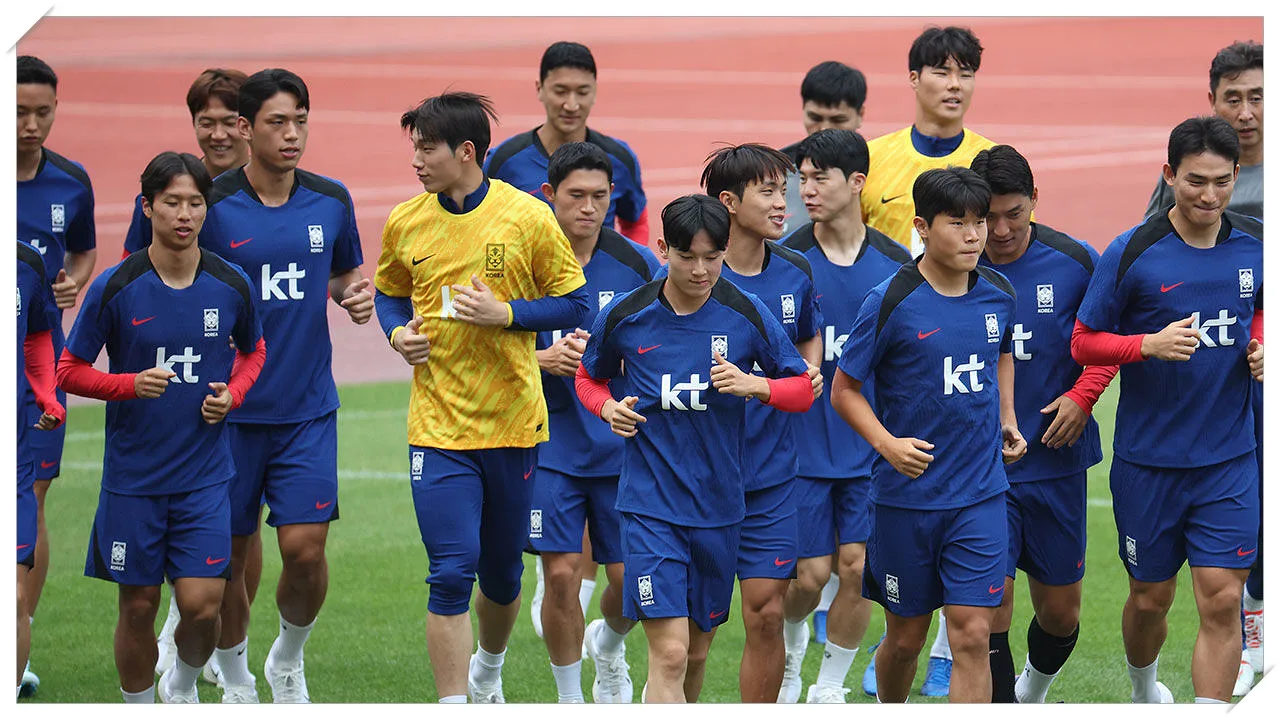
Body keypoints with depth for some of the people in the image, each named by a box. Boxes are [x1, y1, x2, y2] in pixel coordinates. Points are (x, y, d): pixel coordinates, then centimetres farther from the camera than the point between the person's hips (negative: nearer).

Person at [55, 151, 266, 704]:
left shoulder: (231, 286, -1)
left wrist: (232, 394, -1)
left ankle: (183, 686, 24)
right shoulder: (116, 288, -8)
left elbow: (253, 350, 19)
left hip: (205, 476, 1)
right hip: (133, 474, -1)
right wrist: (132, 384, -18)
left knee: (201, 605, -7)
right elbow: (69, 370, -1)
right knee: (138, 607, 5)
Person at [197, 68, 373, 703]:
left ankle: (288, 660, 21)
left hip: (308, 407, 2)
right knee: (228, 555, 4)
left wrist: (356, 295, -2)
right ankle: (235, 680, 26)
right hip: (230, 409, -2)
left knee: (305, 547, -7)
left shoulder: (331, 202, 3)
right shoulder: (210, 205, -8)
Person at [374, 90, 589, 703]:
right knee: (451, 573, -11)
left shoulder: (528, 217, -7)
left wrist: (506, 313, -16)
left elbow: (574, 303, -1)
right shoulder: (405, 223, 2)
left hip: (513, 423, 0)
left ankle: (489, 669, 42)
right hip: (438, 428, 0)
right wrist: (398, 333, -3)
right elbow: (390, 294, 19)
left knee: (502, 572, 14)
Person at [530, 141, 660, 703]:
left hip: (624, 447, 1)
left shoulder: (636, 264, 0)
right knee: (562, 573, -7)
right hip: (551, 447, -1)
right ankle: (569, 700, 12)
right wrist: (543, 358, -17)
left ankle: (608, 646, 37)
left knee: (631, 577, 2)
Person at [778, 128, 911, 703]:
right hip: (803, 446, -2)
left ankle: (829, 688, 15)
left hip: (872, 449, 2)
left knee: (858, 568, -3)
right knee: (809, 574, 0)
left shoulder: (895, 264, 0)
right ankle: (790, 646, 33)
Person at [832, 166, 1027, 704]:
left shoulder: (998, 295, 2)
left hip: (980, 497, 2)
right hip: (905, 494, -2)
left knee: (972, 635, -8)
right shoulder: (891, 302, -12)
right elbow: (843, 390, -6)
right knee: (906, 636, 11)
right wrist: (887, 443, -20)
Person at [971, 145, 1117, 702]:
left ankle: (1033, 694, 42)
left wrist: (1082, 396, -7)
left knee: (1060, 614, 12)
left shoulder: (1076, 263, -5)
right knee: (990, 605, -12)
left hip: (1056, 462, 2)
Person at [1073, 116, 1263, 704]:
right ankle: (1144, 689, 42)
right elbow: (1084, 343, -6)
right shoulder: (1132, 253, -10)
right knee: (1150, 597, 12)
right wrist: (1150, 344, -23)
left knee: (1221, 601, -9)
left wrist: (1260, 342, -1)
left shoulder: (1254, 247, 1)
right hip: (1149, 461, -2)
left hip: (1229, 460, 2)